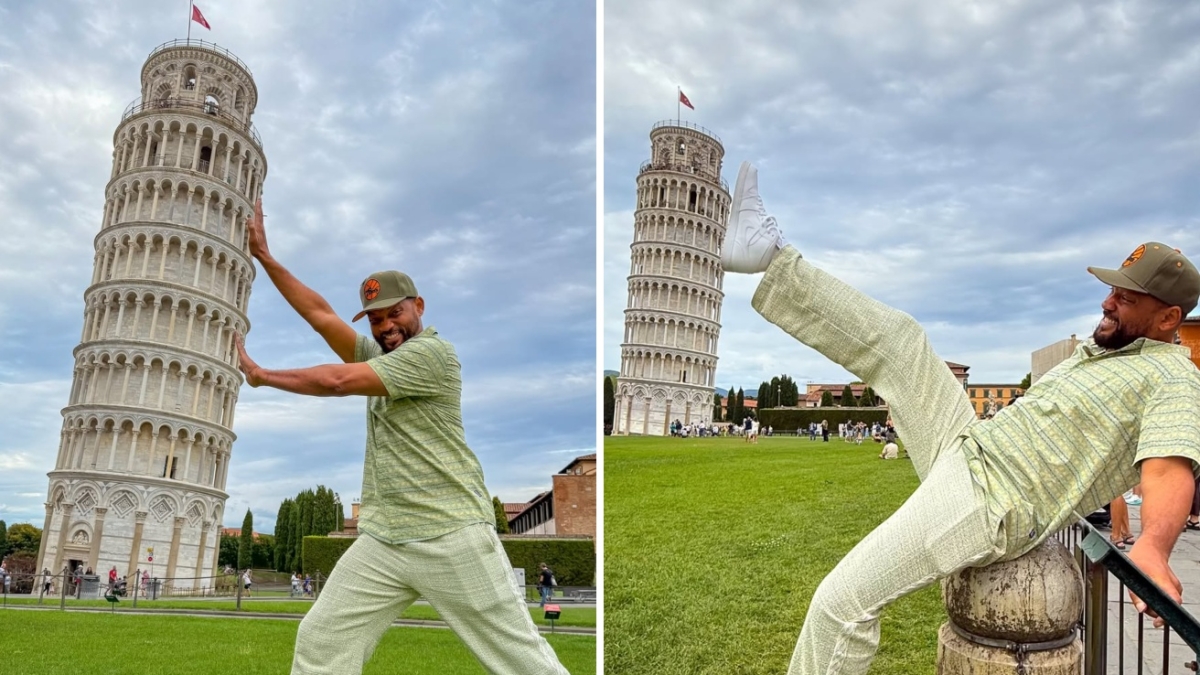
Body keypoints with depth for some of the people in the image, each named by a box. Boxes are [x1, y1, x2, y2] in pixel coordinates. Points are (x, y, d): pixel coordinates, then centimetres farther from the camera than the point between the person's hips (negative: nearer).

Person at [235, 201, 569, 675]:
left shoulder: (433, 352, -8)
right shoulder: (381, 359, 18)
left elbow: (336, 381, -11)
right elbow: (320, 315, 16)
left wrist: (261, 375, 2)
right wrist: (264, 256, 14)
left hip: (452, 537, -8)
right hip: (382, 542, 8)